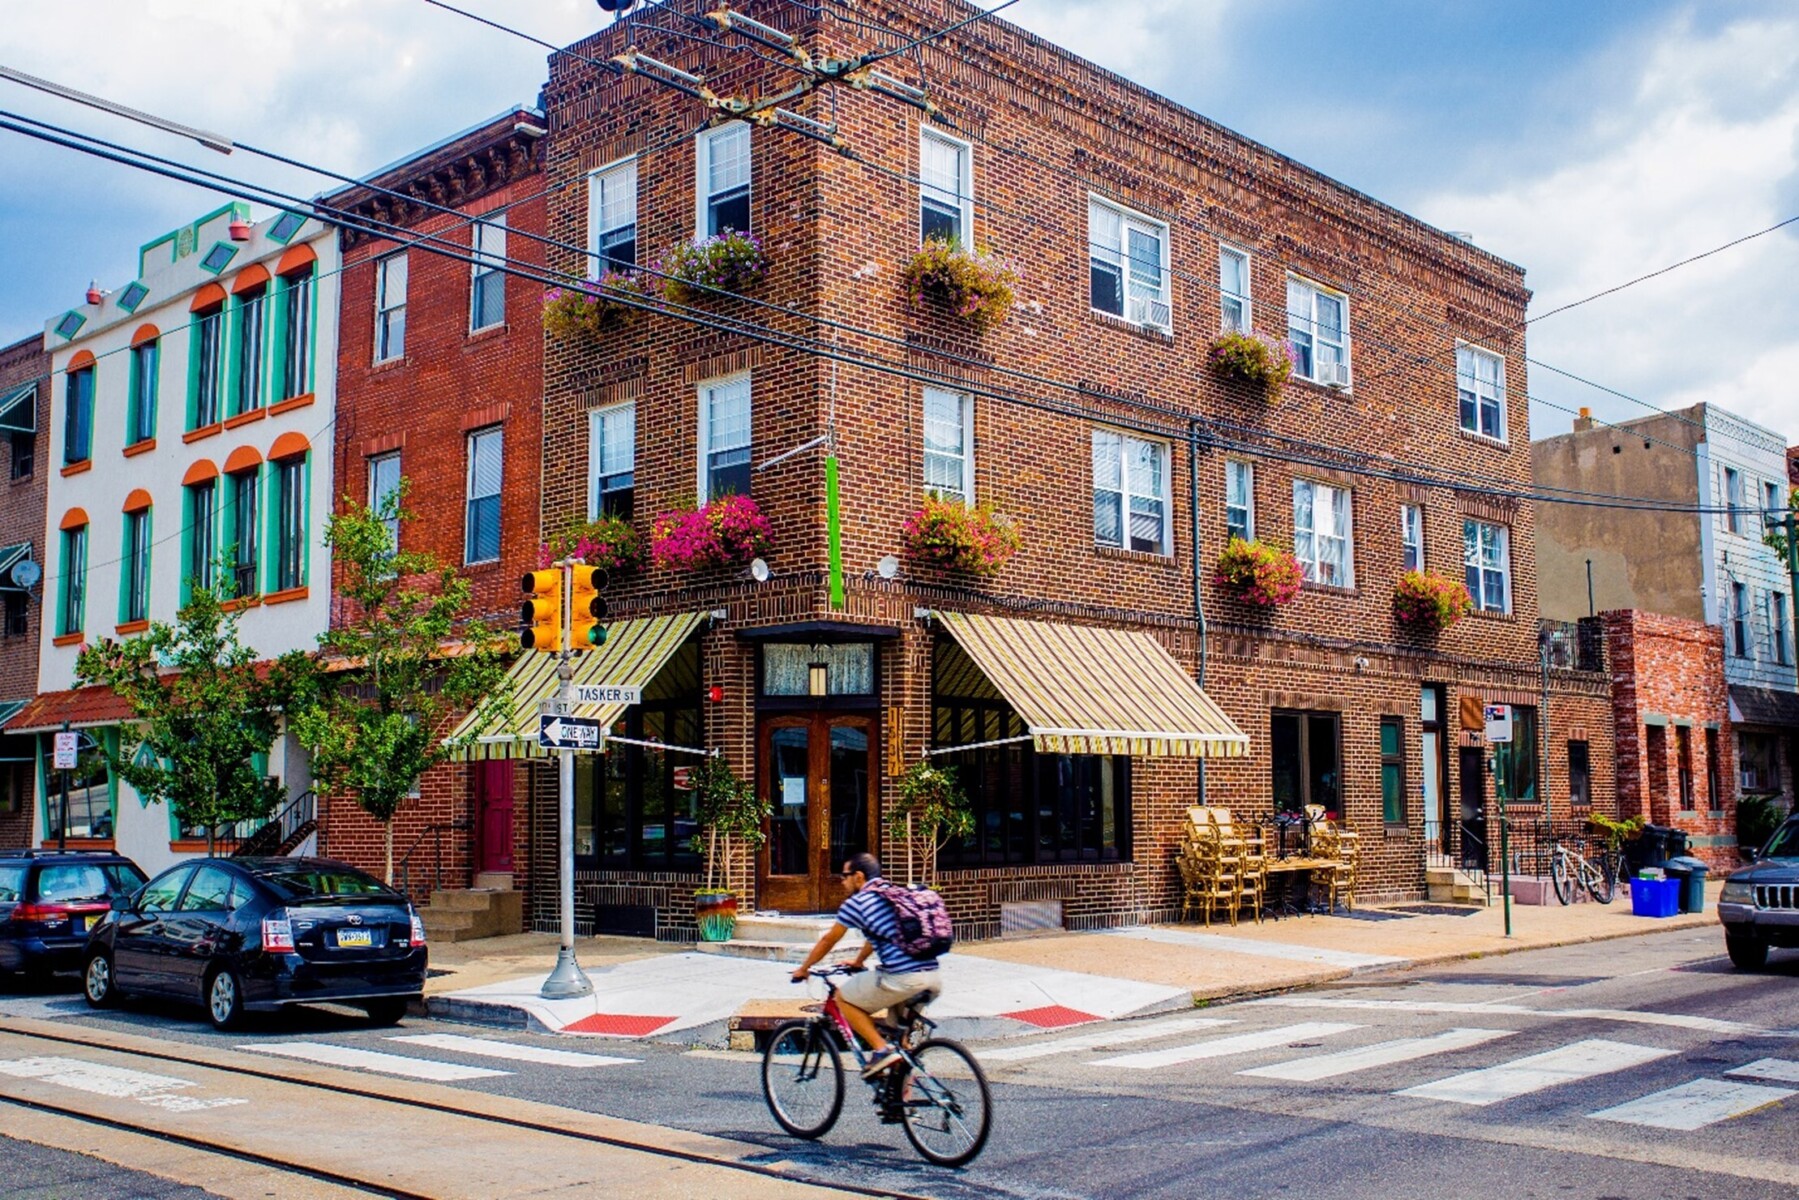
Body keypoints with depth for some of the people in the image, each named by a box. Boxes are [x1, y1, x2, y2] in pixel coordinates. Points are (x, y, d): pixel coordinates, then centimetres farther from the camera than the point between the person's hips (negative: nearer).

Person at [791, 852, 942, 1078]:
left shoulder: (856, 903, 2)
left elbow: (828, 941, 14)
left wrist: (803, 969, 29)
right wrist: (857, 962, 54)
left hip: (903, 978, -8)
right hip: (934, 978, 8)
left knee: (843, 998, 12)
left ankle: (882, 1050, 1)